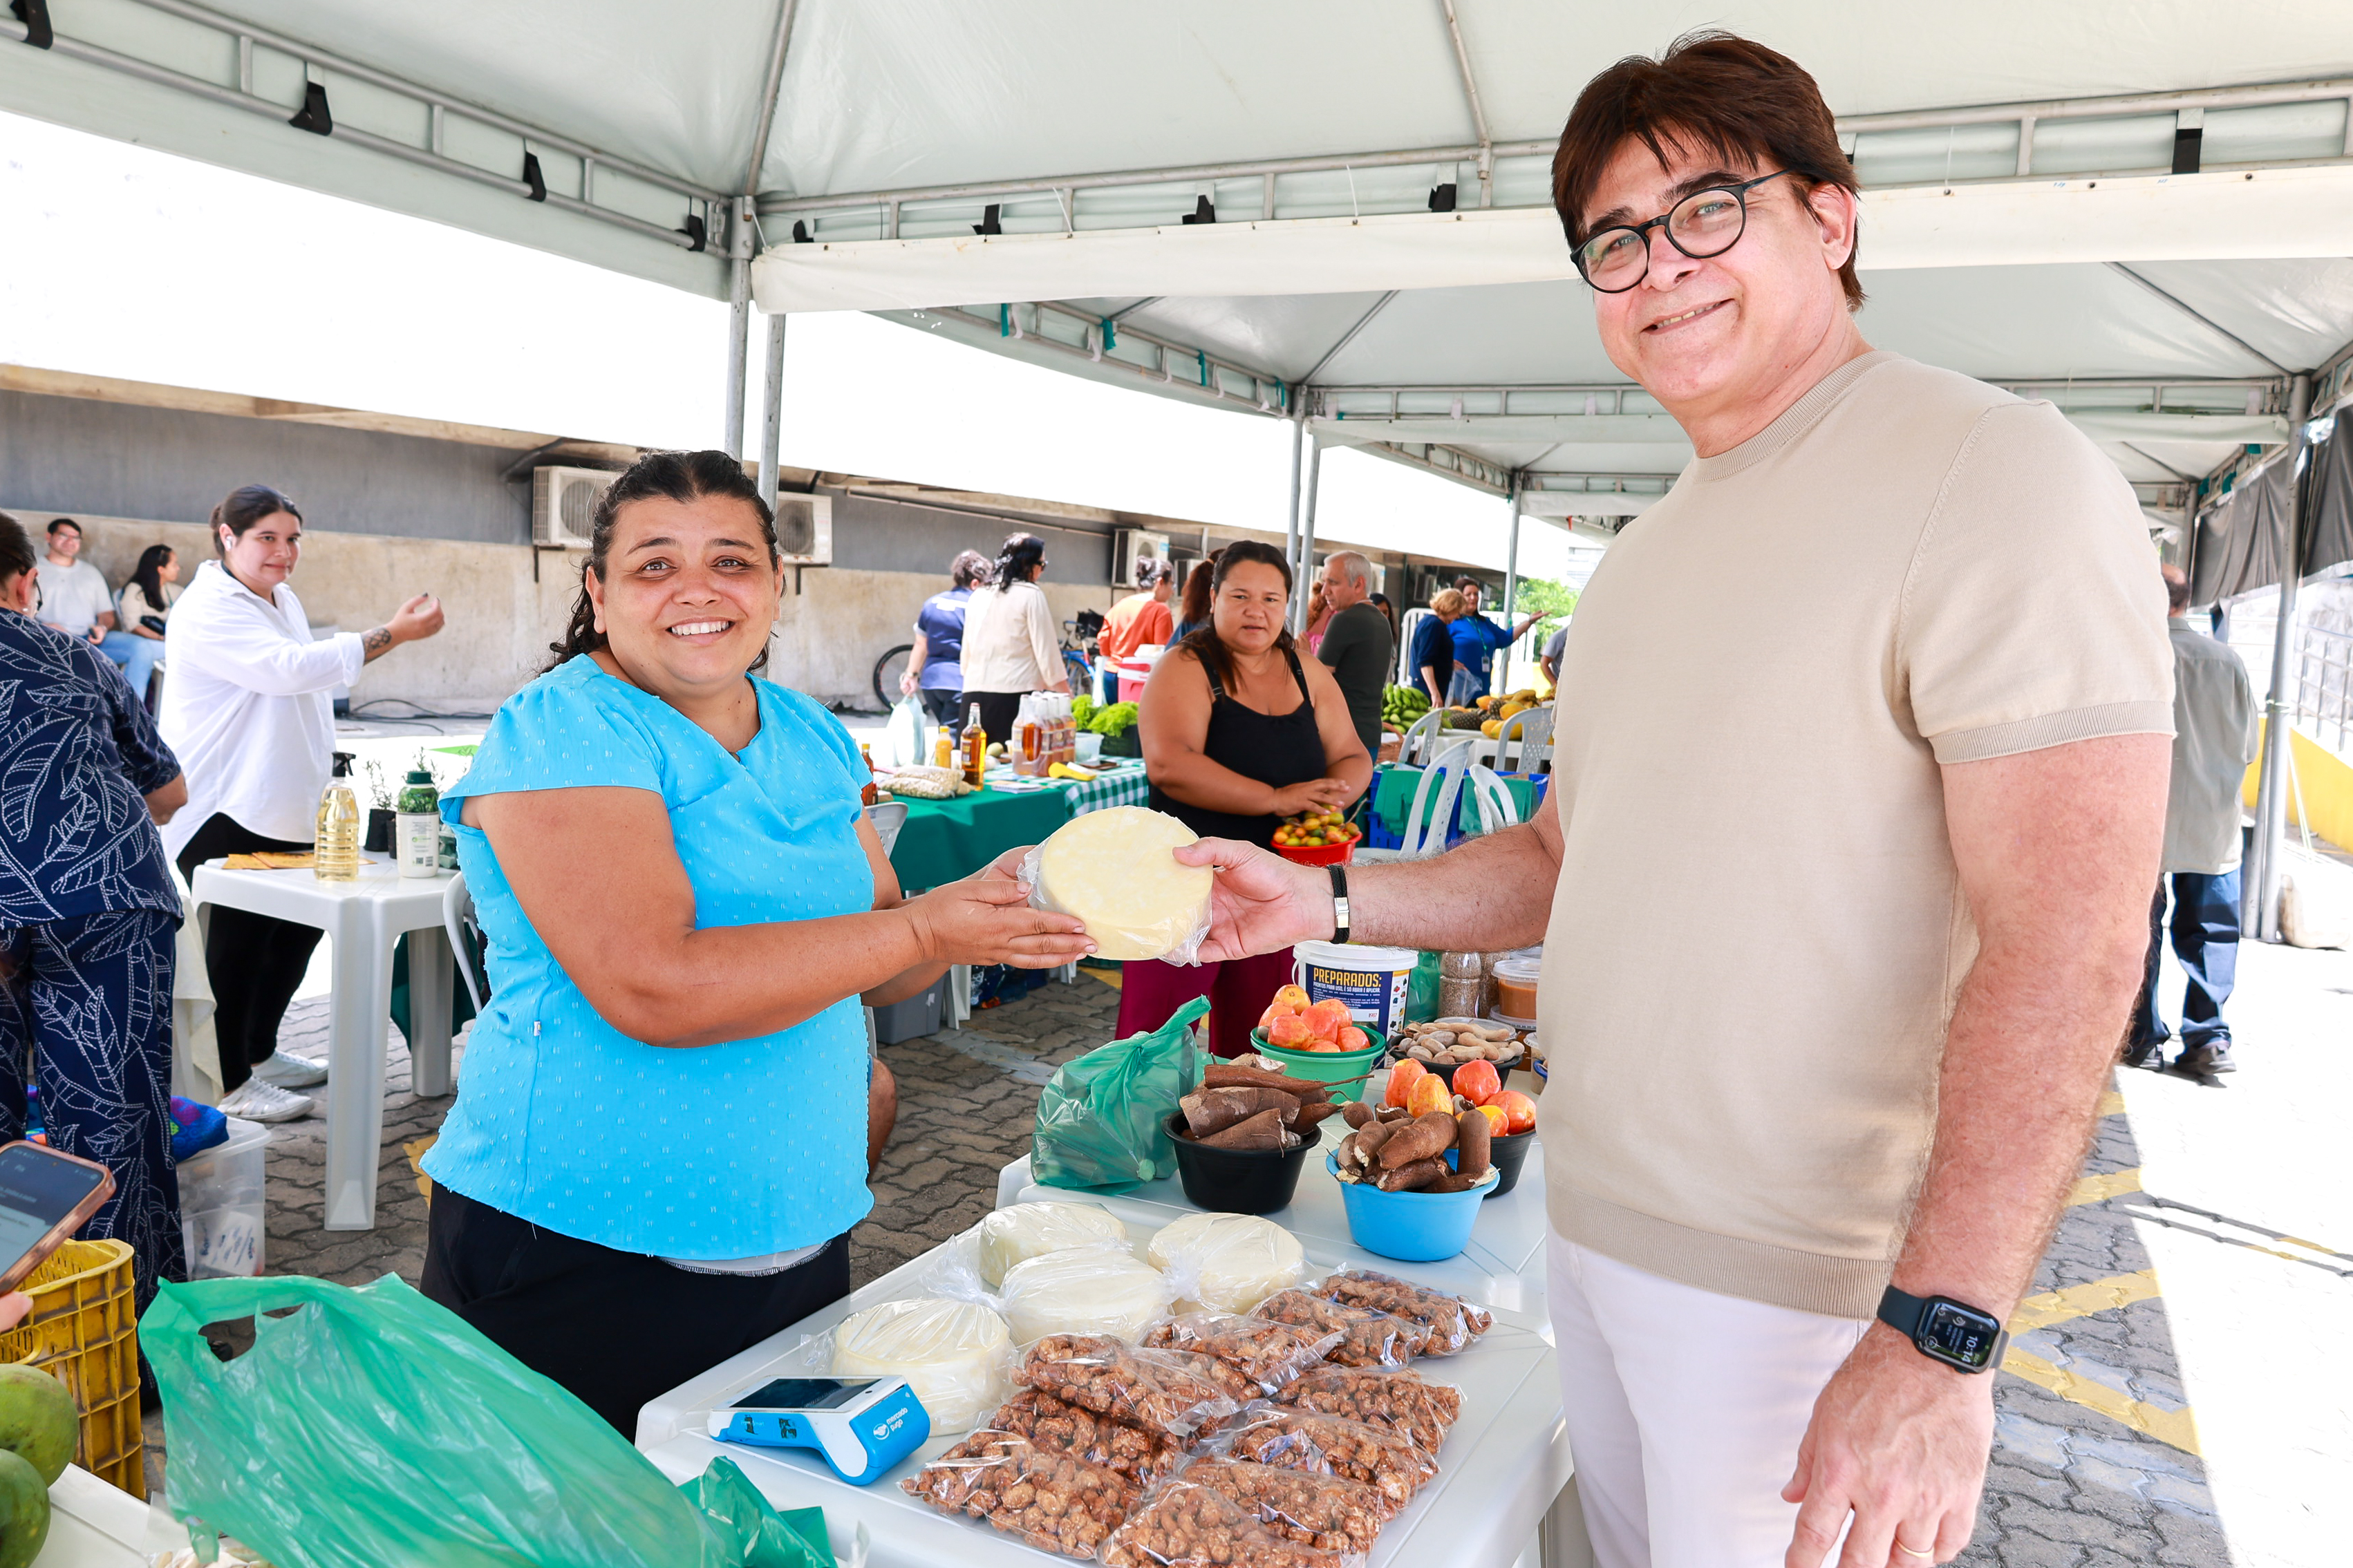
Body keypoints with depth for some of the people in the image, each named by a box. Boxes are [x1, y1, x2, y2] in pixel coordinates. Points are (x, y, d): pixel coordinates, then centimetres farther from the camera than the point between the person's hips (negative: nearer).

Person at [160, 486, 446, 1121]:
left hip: (283, 809, 9)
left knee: (299, 926, 12)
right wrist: (394, 633, -30)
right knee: (238, 944, -2)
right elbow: (293, 668, -29)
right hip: (225, 814, -9)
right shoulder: (207, 610, -16)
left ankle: (258, 1051, 28)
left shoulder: (283, 601, 15)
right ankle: (230, 1083, 10)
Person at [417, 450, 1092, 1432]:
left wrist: (990, 904, -9)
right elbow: (654, 989, -27)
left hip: (798, 1242, 7)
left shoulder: (810, 738, 7)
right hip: (579, 1259, -6)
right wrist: (925, 929, -24)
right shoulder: (561, 734, -14)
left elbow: (862, 970, 10)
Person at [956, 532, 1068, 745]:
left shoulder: (978, 595, 15)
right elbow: (1047, 651, -5)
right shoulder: (1031, 594, -3)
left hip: (973, 695, 6)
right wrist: (1066, 694, 2)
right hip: (1014, 695, -6)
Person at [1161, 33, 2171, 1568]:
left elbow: (2066, 939, -22)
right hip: (1589, 1220, 8)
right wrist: (1330, 898, 3)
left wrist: (1939, 1339, -26)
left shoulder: (1993, 474, -14)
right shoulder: (1646, 560, 13)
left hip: (1809, 1288, -7)